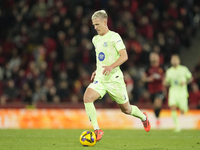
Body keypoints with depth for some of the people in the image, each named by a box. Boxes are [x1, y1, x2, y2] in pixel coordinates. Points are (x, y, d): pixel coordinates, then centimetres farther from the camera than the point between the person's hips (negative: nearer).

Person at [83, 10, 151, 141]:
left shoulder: (114, 37, -8)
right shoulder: (96, 39, 14)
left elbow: (124, 56, -16)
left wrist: (111, 66, -30)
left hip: (114, 79, -5)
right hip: (100, 79, 5)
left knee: (126, 109, 6)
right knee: (87, 97, -23)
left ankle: (143, 117, 40)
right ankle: (97, 130, -21)